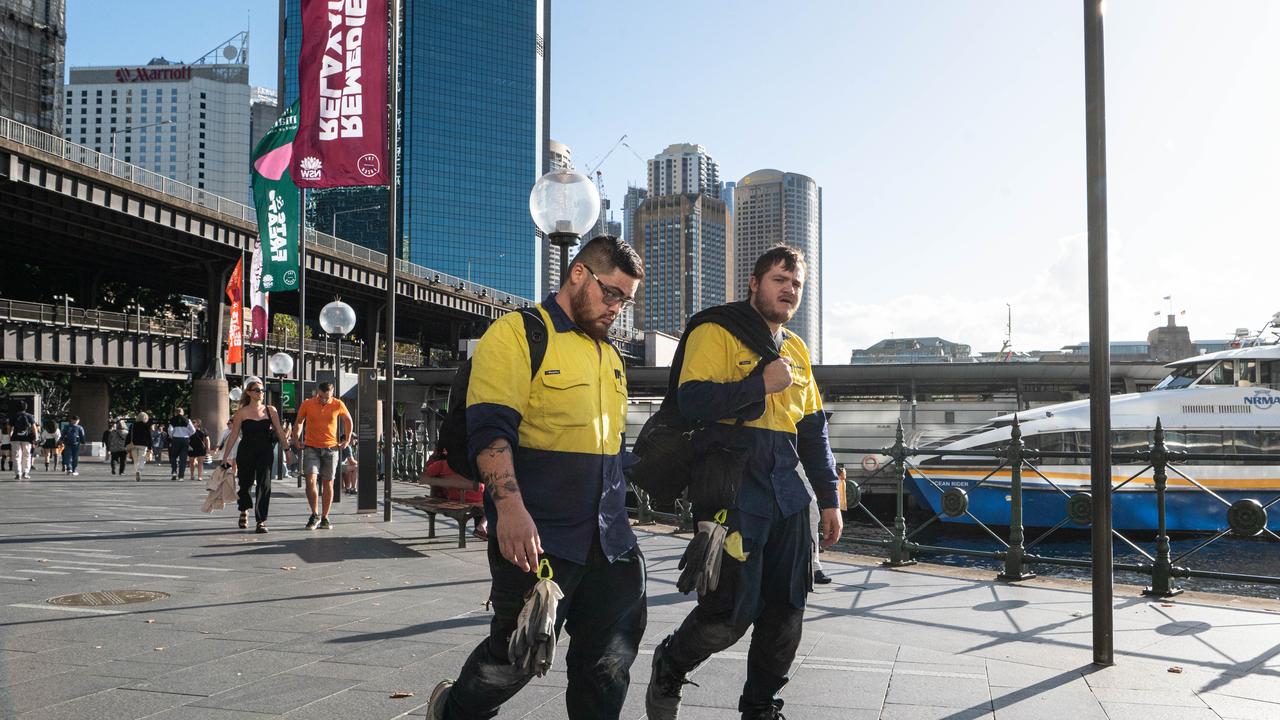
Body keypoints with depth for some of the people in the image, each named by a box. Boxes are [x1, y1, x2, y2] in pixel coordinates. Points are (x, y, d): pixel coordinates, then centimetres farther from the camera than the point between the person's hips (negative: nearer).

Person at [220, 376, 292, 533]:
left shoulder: (270, 410, 5)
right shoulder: (242, 412, 0)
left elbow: (280, 432, 8)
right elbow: (234, 435, 1)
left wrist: (287, 449, 3)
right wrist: (225, 456, 0)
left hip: (265, 451, 1)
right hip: (246, 452, 0)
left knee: (264, 484, -9)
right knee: (245, 483, 11)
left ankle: (261, 521, -6)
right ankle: (244, 511, 41)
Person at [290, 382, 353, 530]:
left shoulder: (338, 405, -3)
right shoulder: (307, 404, -4)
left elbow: (348, 420, 15)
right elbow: (299, 422, 12)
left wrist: (347, 440, 12)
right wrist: (295, 440, 5)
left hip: (330, 448, 1)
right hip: (311, 448, -1)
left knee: (328, 483, 5)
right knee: (310, 480, -15)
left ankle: (325, 518, 14)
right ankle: (315, 515, -1)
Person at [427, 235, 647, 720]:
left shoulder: (609, 356, 19)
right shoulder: (517, 334, -5)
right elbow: (490, 429, -16)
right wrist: (511, 508, -27)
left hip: (609, 539, 7)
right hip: (537, 537, -7)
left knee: (609, 662, 7)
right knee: (517, 653, 5)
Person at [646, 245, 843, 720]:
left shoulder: (796, 350, 18)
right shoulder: (717, 333, -4)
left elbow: (813, 430, 21)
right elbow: (692, 400, -18)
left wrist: (829, 499, 17)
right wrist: (762, 384, -16)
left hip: (787, 495, 7)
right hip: (732, 491, -7)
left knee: (786, 609, 8)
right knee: (732, 611, -7)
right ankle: (669, 668, 21)